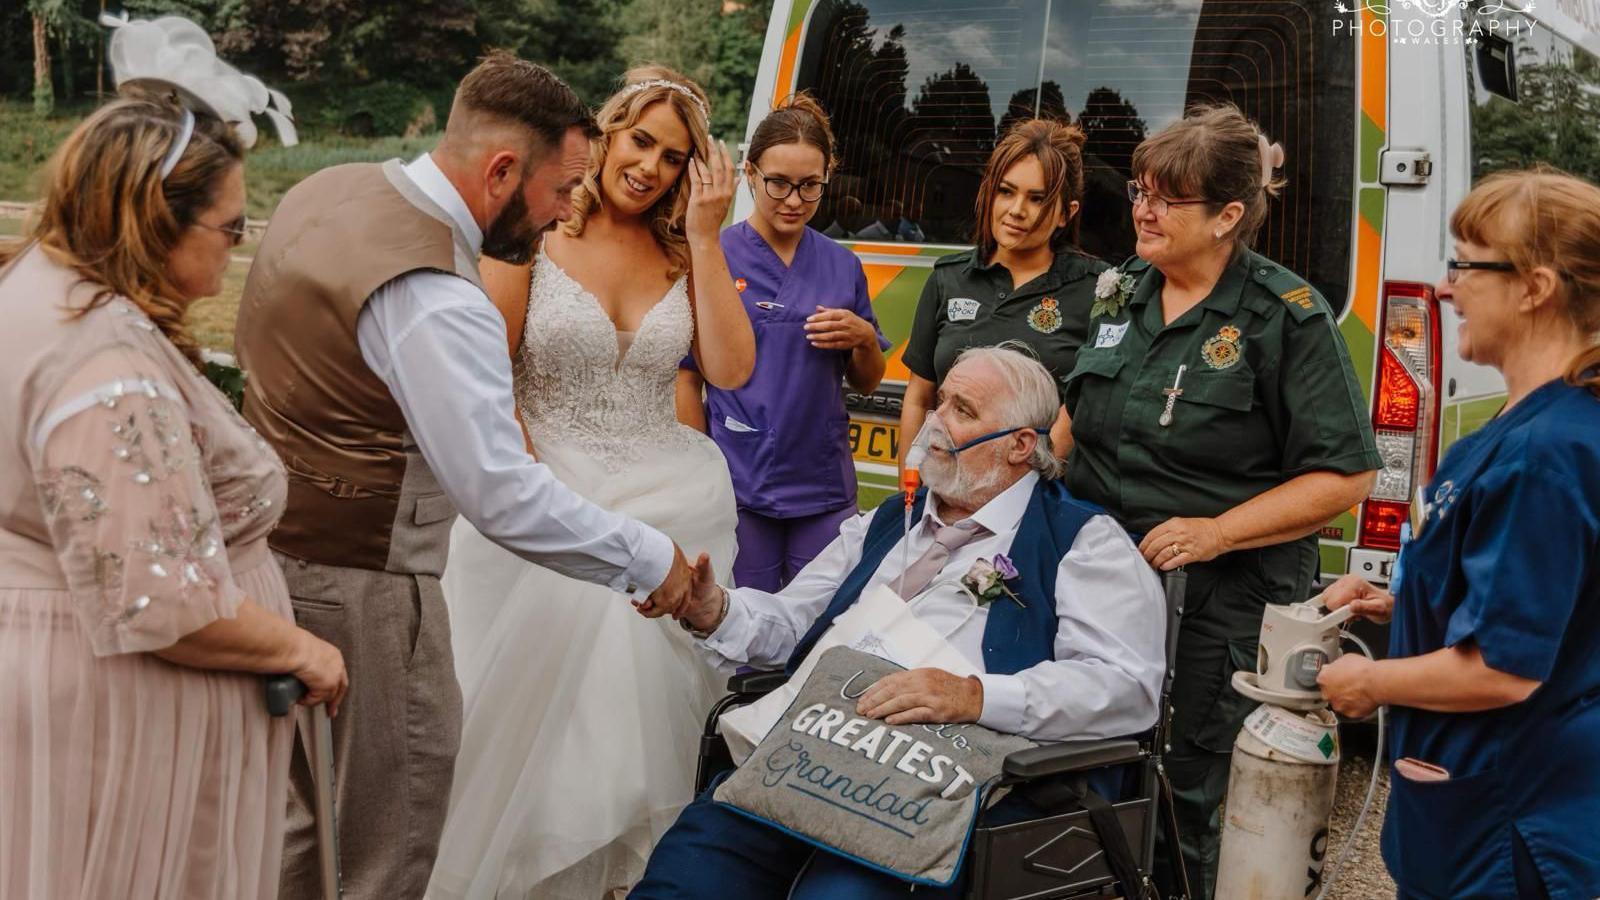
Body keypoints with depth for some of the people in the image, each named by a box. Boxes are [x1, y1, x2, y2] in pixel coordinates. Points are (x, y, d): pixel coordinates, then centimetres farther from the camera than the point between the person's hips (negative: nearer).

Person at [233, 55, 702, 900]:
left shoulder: (328, 190, 3)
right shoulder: (435, 302, -26)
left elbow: (254, 345, 16)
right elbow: (504, 497, -29)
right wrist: (653, 561, -19)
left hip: (272, 546, 9)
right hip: (356, 589, -9)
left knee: (303, 813, 23)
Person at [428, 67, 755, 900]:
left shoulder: (683, 252, 4)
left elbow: (731, 370, -7)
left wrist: (705, 238, -9)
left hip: (668, 502, 3)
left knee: (642, 714, 9)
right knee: (535, 714, 4)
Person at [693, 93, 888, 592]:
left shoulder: (843, 266, 8)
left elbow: (867, 382, 15)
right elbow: (686, 378, -1)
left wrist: (864, 338, -6)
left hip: (824, 487, 3)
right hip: (738, 482, -3)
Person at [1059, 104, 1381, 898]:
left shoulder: (1286, 317, -11)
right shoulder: (1119, 291, 7)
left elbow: (1344, 477, -12)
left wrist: (1217, 533, -19)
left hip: (1220, 602, -5)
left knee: (1191, 795, 6)